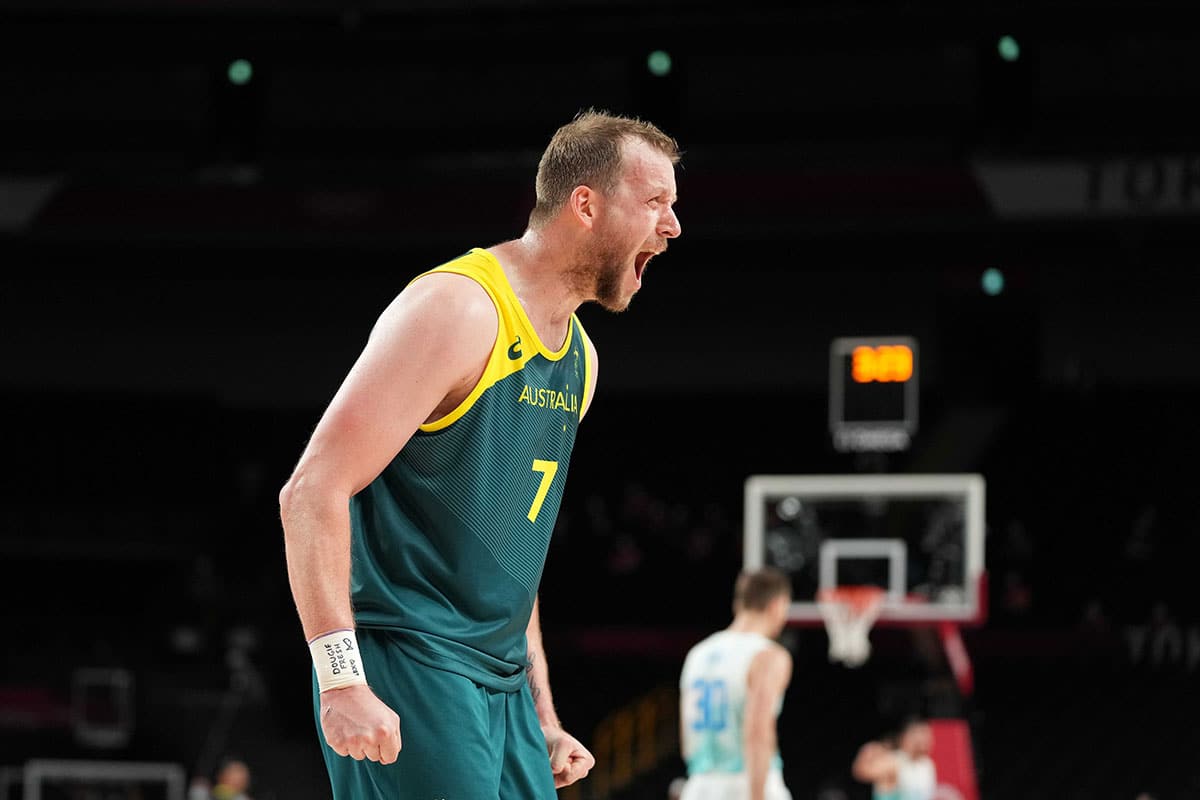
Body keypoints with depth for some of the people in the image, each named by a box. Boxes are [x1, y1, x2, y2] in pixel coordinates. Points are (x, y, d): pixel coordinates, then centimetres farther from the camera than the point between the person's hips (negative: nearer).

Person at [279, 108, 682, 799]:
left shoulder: (579, 358, 16)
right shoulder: (458, 309, -13)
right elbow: (312, 492, -18)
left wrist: (542, 716, 21)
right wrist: (342, 681, -25)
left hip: (501, 686, 9)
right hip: (406, 673, -9)